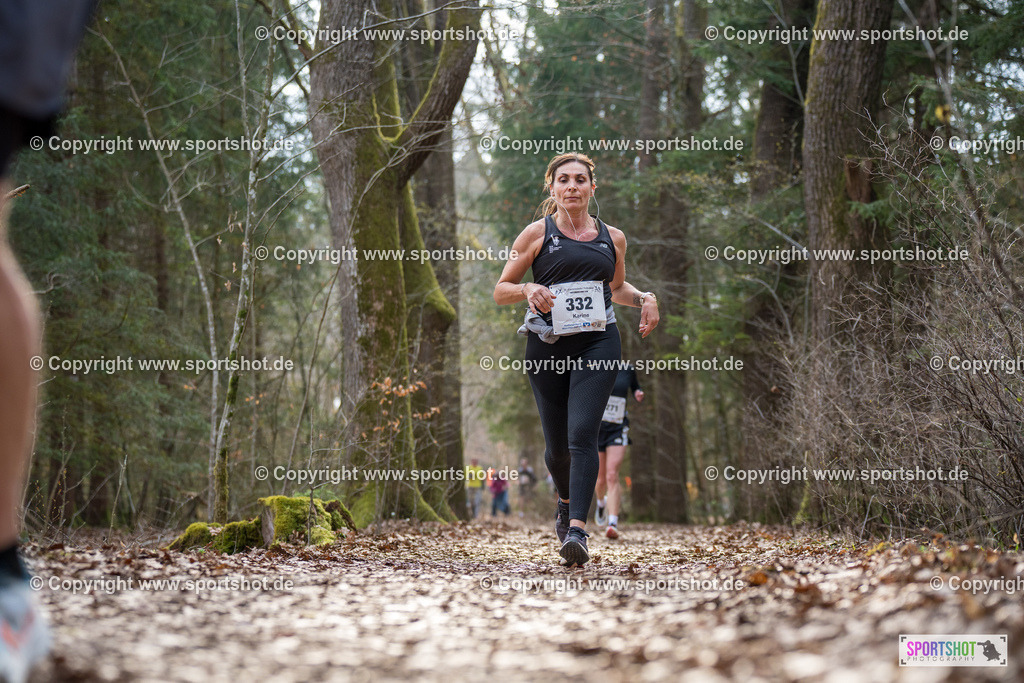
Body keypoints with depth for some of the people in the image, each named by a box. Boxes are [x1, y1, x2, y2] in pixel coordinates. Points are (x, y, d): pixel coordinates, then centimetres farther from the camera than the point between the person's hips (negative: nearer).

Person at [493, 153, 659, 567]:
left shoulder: (612, 237, 12)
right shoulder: (538, 233, 4)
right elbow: (500, 291, 6)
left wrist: (644, 298, 9)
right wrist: (528, 290, -15)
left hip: (598, 342, 0)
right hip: (548, 344, 0)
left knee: (582, 434, -17)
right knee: (557, 444, 8)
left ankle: (577, 530, -25)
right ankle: (566, 500, 41)